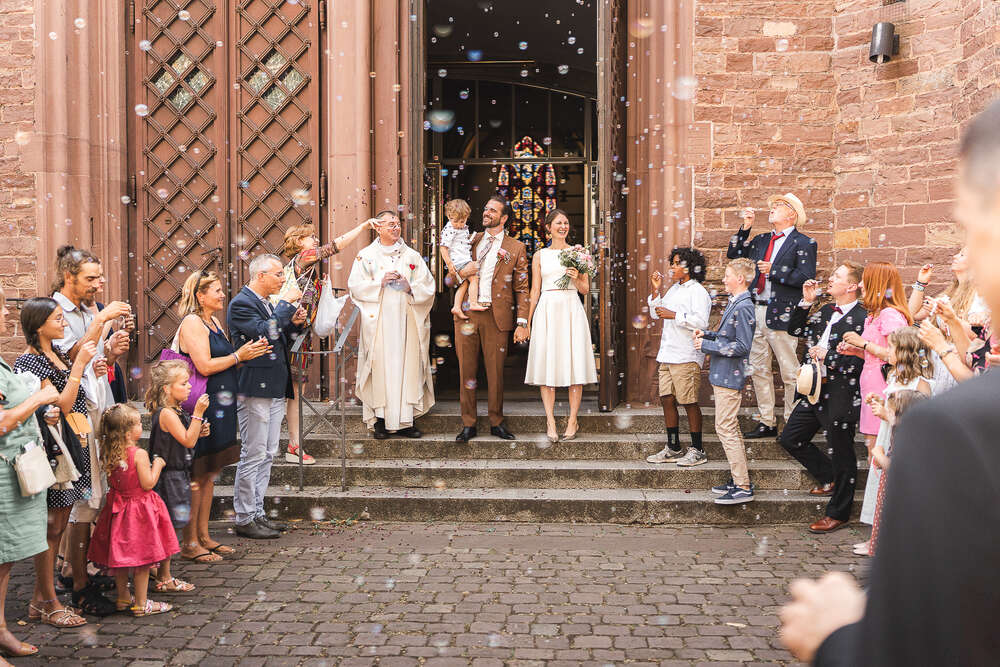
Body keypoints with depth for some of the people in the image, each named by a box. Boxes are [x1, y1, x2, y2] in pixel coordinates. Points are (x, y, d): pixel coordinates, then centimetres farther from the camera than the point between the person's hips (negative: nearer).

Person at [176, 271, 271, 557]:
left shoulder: (214, 321, 17)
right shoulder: (192, 323, -12)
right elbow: (205, 366, -21)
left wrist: (250, 352, 7)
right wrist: (238, 356, -12)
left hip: (219, 406, 10)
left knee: (210, 472, 14)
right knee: (197, 474, -3)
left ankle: (203, 536, 22)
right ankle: (189, 542, 6)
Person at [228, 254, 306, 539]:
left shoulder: (268, 303, 17)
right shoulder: (241, 303, -11)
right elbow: (265, 333, -24)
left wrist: (294, 323, 5)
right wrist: (287, 304, -17)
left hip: (275, 389, 10)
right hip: (255, 389, -9)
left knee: (267, 455, 12)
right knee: (253, 456, -4)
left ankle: (257, 513, 20)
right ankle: (244, 519, 4)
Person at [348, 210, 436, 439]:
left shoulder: (412, 256, 13)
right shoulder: (366, 256, 8)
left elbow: (428, 287, 8)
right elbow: (355, 285, 0)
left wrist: (410, 286, -10)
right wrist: (380, 282, -12)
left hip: (406, 321, 2)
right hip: (378, 322, -2)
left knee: (407, 365, -2)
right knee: (380, 366, -6)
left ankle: (404, 420, 2)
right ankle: (380, 419, 1)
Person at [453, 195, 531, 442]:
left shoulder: (516, 248, 6)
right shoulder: (470, 241, 13)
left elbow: (522, 289, 4)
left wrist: (522, 323, -4)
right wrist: (461, 273, -5)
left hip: (497, 316, -2)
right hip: (467, 314, 2)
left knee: (495, 371, 3)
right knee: (467, 370, 4)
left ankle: (496, 423, 16)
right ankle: (468, 424, 12)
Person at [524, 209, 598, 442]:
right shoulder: (540, 255, 10)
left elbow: (585, 289, 10)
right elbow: (535, 290, 10)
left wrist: (576, 278, -11)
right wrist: (528, 322, 7)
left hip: (572, 310, 0)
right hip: (547, 310, 0)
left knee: (574, 363, -2)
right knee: (546, 364, -4)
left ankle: (572, 420, 5)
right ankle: (550, 421, -1)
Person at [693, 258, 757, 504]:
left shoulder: (743, 307, -17)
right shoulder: (734, 303, 14)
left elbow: (742, 346, -21)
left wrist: (707, 345, -17)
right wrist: (708, 335, 7)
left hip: (729, 376, -10)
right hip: (724, 375, 10)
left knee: (726, 428, -9)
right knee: (730, 428, 15)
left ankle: (743, 488, -5)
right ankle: (738, 478, 23)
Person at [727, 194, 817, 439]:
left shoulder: (804, 243, -4)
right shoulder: (762, 240, 17)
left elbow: (806, 278, -13)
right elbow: (733, 254, 19)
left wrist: (774, 270, -16)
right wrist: (745, 227, 10)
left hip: (781, 314, -7)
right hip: (756, 311, 7)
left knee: (790, 373, -2)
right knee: (758, 370, 11)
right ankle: (767, 423, 21)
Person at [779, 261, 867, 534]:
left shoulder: (862, 319, -17)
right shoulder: (826, 311, 10)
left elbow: (858, 363, -22)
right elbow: (795, 330, 16)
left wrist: (826, 356, -17)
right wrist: (806, 302, 6)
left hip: (841, 396, -9)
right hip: (817, 390, 9)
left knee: (841, 454, 6)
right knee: (790, 438, 16)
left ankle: (837, 514, 19)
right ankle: (829, 478, 34)